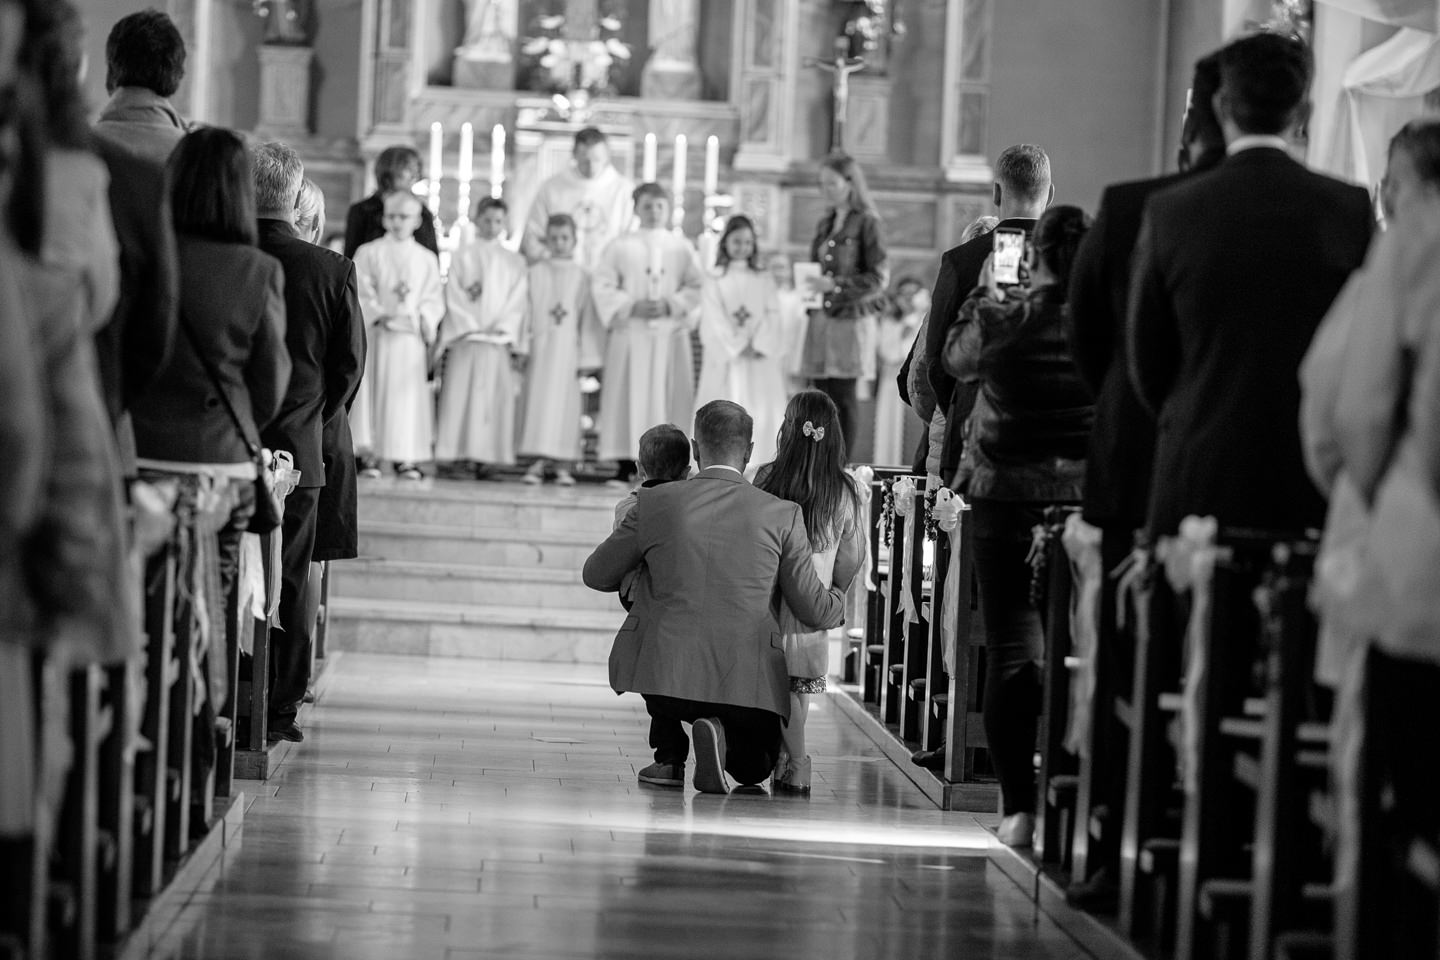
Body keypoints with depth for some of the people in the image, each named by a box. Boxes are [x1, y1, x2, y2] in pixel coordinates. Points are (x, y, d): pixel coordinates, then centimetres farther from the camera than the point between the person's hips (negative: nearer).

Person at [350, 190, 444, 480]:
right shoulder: (369, 253, 5)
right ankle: (370, 454, 1)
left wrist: (421, 318, -11)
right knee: (372, 389, -3)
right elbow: (362, 293, -1)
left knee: (407, 395, 0)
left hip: (411, 336, 1)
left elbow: (434, 299, 6)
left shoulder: (426, 259, 10)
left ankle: (405, 457, 2)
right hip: (377, 334, -1)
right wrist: (379, 314, -14)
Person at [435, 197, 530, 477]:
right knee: (460, 398, -7)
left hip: (500, 339, 2)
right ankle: (455, 456, -9)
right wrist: (471, 326, -10)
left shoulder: (514, 262, 14)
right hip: (465, 338, -2)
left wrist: (518, 345, -3)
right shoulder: (463, 256, 10)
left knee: (495, 399, -5)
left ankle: (481, 457, -6)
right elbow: (454, 296, 3)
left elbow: (519, 303, 8)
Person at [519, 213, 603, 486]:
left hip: (567, 348, -1)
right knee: (537, 399, -4)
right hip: (539, 344, 1)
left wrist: (586, 357, 0)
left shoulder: (581, 276, 5)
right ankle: (538, 461, -4)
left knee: (565, 403, -2)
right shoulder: (535, 273, 7)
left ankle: (563, 466, -2)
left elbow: (588, 318, 4)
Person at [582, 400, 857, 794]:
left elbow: (596, 576, 15)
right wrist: (840, 595, 31)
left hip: (665, 673, 0)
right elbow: (816, 612, 7)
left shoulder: (656, 503, 1)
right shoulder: (783, 515, 0)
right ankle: (718, 731, -8)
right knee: (753, 770, 28)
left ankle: (670, 755, 21)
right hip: (746, 683, 0)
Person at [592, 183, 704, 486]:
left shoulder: (681, 248, 10)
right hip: (630, 332, -1)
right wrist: (632, 306, -11)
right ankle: (625, 463, -2)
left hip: (670, 332, 1)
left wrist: (670, 305, -11)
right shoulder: (620, 247, 7)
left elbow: (695, 288, 6)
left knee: (668, 397, -3)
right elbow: (603, 287, 2)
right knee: (629, 396, -4)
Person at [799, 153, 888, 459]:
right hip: (821, 318, 6)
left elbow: (878, 276, -9)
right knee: (822, 394, 2)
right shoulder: (824, 225, 17)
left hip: (851, 316, -6)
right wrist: (808, 283, 5)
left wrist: (836, 285, -18)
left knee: (843, 394, -7)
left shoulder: (866, 224, -4)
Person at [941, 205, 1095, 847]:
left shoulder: (1000, 319, -9)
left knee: (1011, 654, 4)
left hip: (1008, 499, -1)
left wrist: (984, 293, 26)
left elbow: (955, 360, 12)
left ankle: (1020, 808, 0)